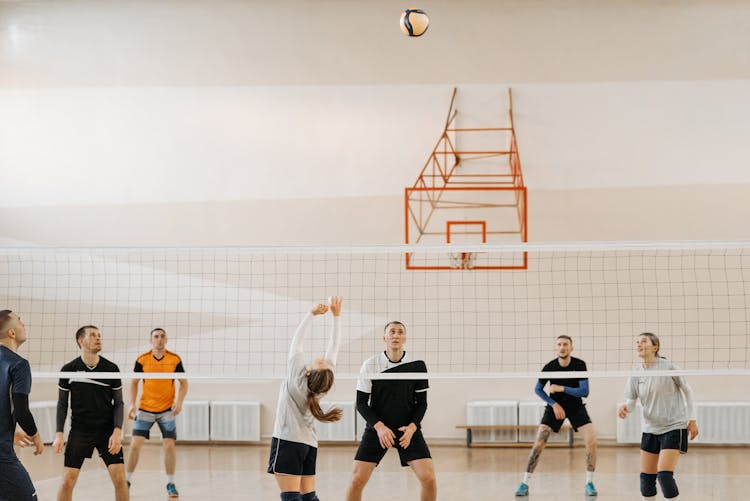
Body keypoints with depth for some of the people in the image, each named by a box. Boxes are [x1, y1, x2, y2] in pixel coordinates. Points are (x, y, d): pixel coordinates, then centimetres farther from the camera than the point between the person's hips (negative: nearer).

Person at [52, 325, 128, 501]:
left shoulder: (111, 368, 0)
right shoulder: (68, 369, -1)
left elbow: (118, 403, 3)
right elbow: (62, 404, 5)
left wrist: (117, 431, -9)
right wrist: (59, 434, -3)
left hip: (108, 431, 0)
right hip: (79, 431, 0)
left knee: (120, 479, -7)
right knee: (68, 481, -4)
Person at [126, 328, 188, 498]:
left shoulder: (175, 360, -4)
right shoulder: (142, 360, -4)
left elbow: (184, 383, 3)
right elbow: (134, 382, 6)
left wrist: (179, 401, -12)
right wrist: (132, 404, -4)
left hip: (167, 410, 0)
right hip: (145, 409, 0)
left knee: (169, 446, -5)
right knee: (135, 444, -4)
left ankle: (170, 484, 9)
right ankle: (127, 481, 11)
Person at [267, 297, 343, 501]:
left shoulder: (297, 374, -16)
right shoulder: (324, 383, -3)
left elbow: (297, 339, -6)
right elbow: (333, 347, 6)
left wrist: (313, 313, 2)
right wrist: (336, 315, 11)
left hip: (287, 441, -6)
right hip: (309, 444, 6)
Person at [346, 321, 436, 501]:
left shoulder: (417, 366, -3)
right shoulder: (370, 365, -5)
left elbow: (421, 403, 4)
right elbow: (361, 403, -2)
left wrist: (412, 427, -12)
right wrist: (379, 426, -16)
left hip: (408, 430, 0)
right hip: (377, 428, 0)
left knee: (429, 478, -12)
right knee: (357, 480, -10)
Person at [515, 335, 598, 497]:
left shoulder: (580, 365, -16)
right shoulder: (549, 367, -15)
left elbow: (584, 391, -19)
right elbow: (538, 389, 0)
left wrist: (562, 388, -26)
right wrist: (554, 404, -10)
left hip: (575, 406, 0)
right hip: (555, 406, 0)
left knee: (591, 441, -15)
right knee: (538, 443, -12)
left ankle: (589, 483, 0)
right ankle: (525, 483, -2)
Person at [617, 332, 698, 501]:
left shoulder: (668, 366, -12)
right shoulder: (636, 373, 0)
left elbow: (687, 390, -1)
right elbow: (631, 400, 0)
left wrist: (692, 420, -2)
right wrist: (625, 408, -23)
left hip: (674, 427, -5)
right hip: (650, 429, 5)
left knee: (664, 475, -16)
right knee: (646, 477, 6)